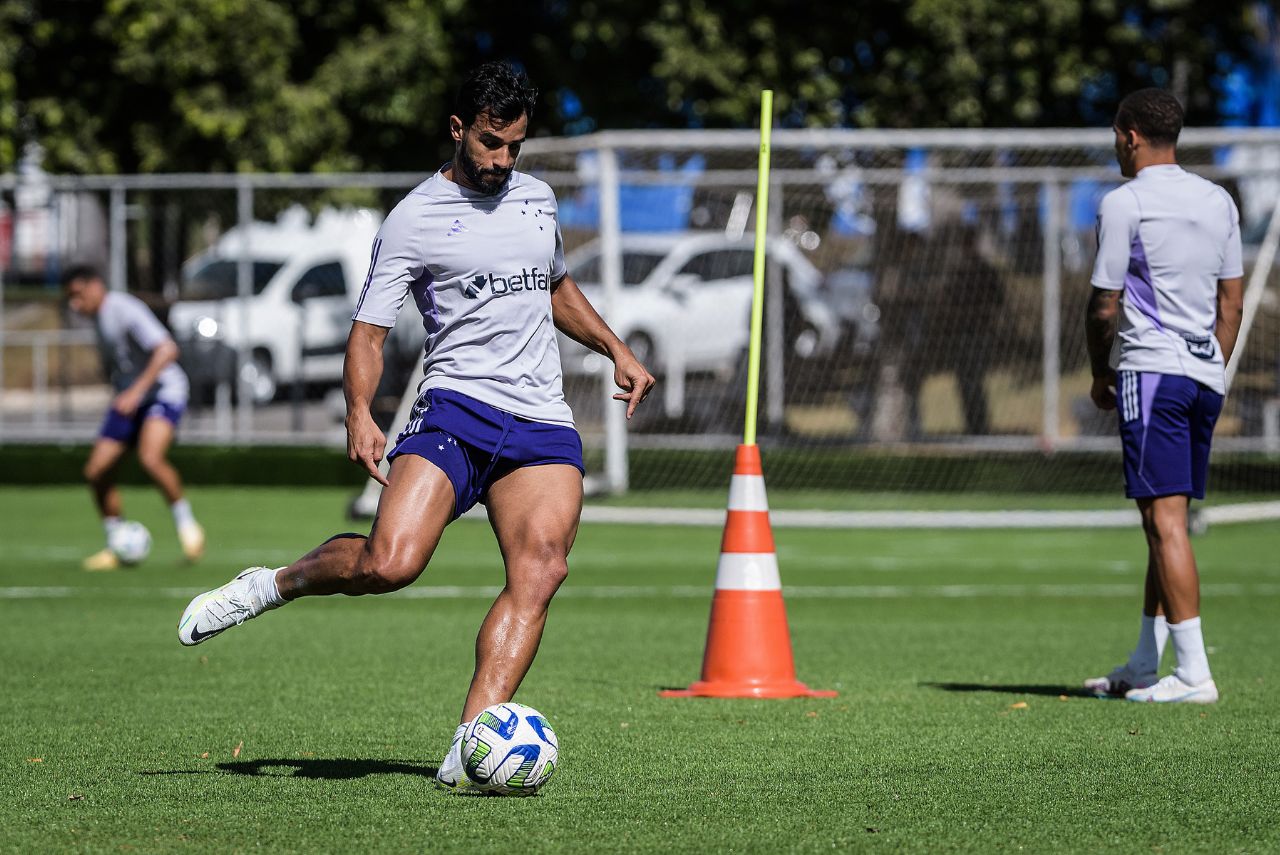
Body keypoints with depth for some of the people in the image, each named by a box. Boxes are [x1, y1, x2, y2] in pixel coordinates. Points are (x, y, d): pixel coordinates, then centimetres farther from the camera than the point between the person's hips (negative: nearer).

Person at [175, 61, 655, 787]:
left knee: (540, 571, -20)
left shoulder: (537, 198, 18)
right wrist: (360, 414, -18)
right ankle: (274, 585, 6)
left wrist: (618, 351, 27)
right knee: (390, 562, -25)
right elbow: (369, 330, -2)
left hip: (544, 424, 5)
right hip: (456, 408, -5)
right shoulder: (413, 221, 0)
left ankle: (470, 748, -25)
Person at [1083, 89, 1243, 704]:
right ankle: (1143, 668, 19)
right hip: (1206, 375, 7)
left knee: (1165, 520, -10)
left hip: (1152, 369, -7)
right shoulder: (1218, 201, 13)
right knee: (1165, 523, 14)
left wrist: (1100, 375, 8)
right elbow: (1232, 301, 16)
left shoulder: (1123, 203, -7)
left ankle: (1193, 674, -17)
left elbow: (1104, 307, -6)